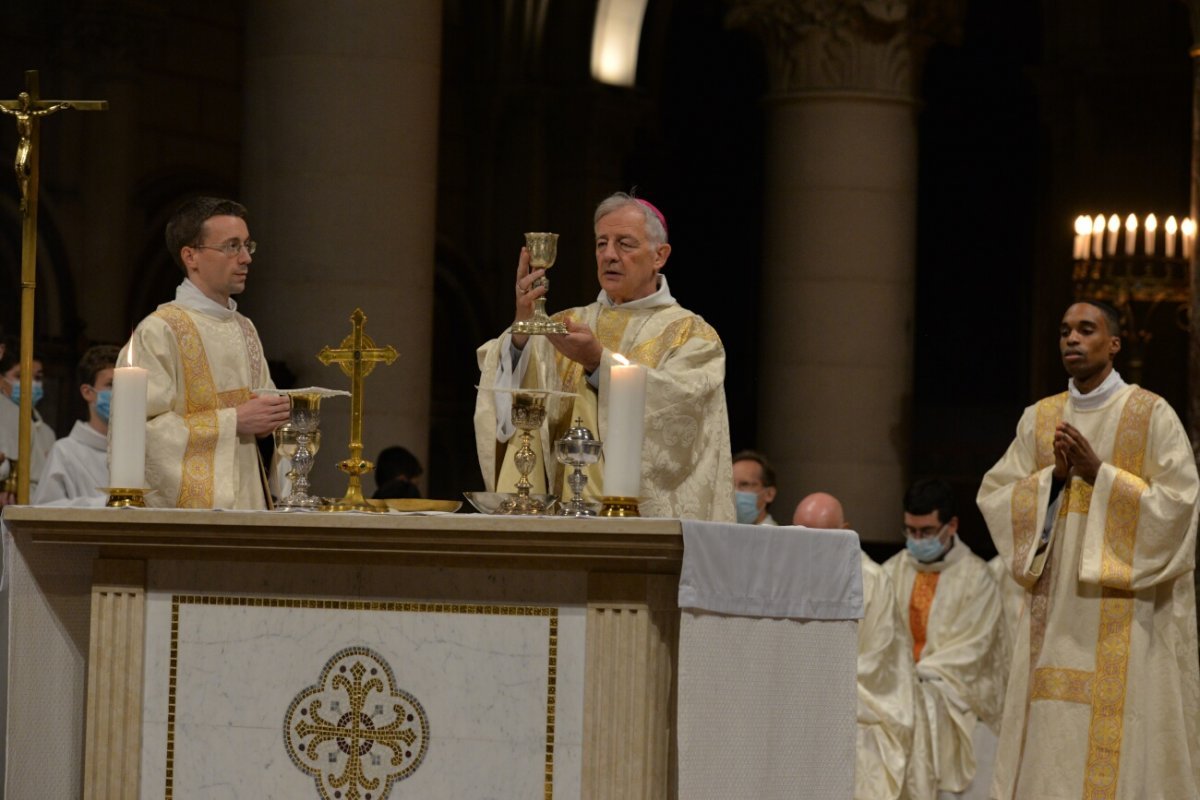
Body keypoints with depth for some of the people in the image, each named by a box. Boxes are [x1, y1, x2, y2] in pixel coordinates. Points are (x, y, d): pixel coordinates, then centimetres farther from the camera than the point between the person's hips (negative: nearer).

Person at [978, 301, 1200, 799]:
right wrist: (1054, 477, -9)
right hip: (1055, 606, 4)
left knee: (1119, 740, -7)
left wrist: (1098, 473, -14)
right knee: (1052, 738, 1)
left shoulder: (1151, 416, -3)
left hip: (1125, 608, -4)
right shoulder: (1040, 419, 11)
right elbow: (994, 495, 7)